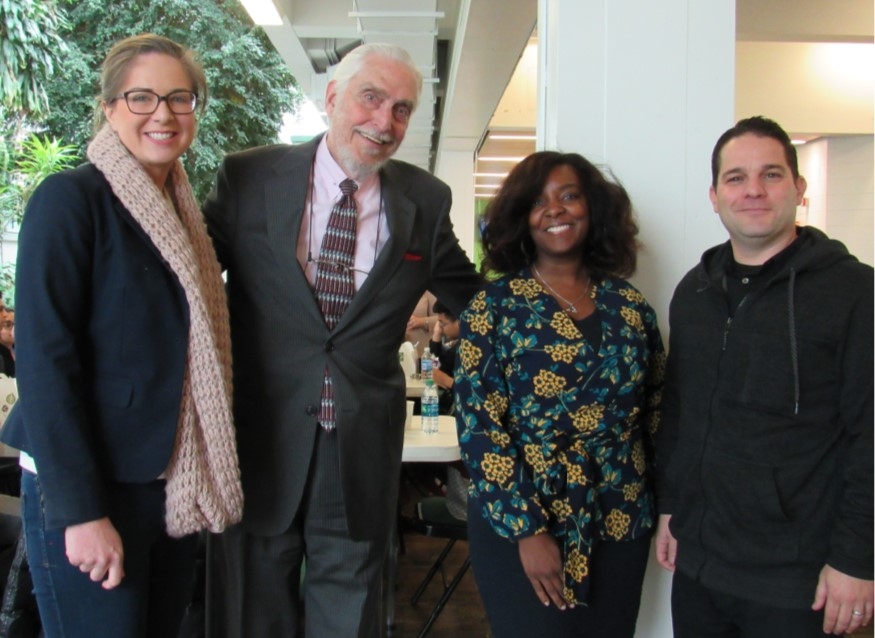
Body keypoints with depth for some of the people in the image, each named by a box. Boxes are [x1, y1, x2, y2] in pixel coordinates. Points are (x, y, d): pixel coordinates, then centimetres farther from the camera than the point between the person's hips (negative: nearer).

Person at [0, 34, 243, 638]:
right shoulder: (69, 198, -11)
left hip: (175, 489, 7)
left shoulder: (186, 210, 10)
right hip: (89, 495, -7)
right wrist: (81, 512, -19)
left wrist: (206, 482, 10)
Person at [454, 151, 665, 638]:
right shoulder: (494, 306, -6)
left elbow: (655, 413, 10)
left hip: (620, 527, 4)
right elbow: (478, 426, -10)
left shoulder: (630, 305, 4)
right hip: (519, 525, -3)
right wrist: (527, 529, -14)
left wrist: (662, 509, 6)